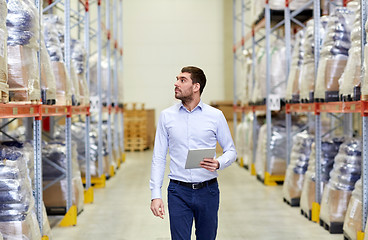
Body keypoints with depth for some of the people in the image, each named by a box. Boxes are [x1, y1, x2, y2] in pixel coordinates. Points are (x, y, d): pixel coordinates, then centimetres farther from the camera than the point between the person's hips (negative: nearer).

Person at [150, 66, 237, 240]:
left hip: (208, 191, 0)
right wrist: (155, 194, -4)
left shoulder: (215, 116, 1)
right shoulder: (167, 116, 4)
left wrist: (218, 163, -16)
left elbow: (231, 151, 8)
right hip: (179, 192, 0)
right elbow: (158, 157, 4)